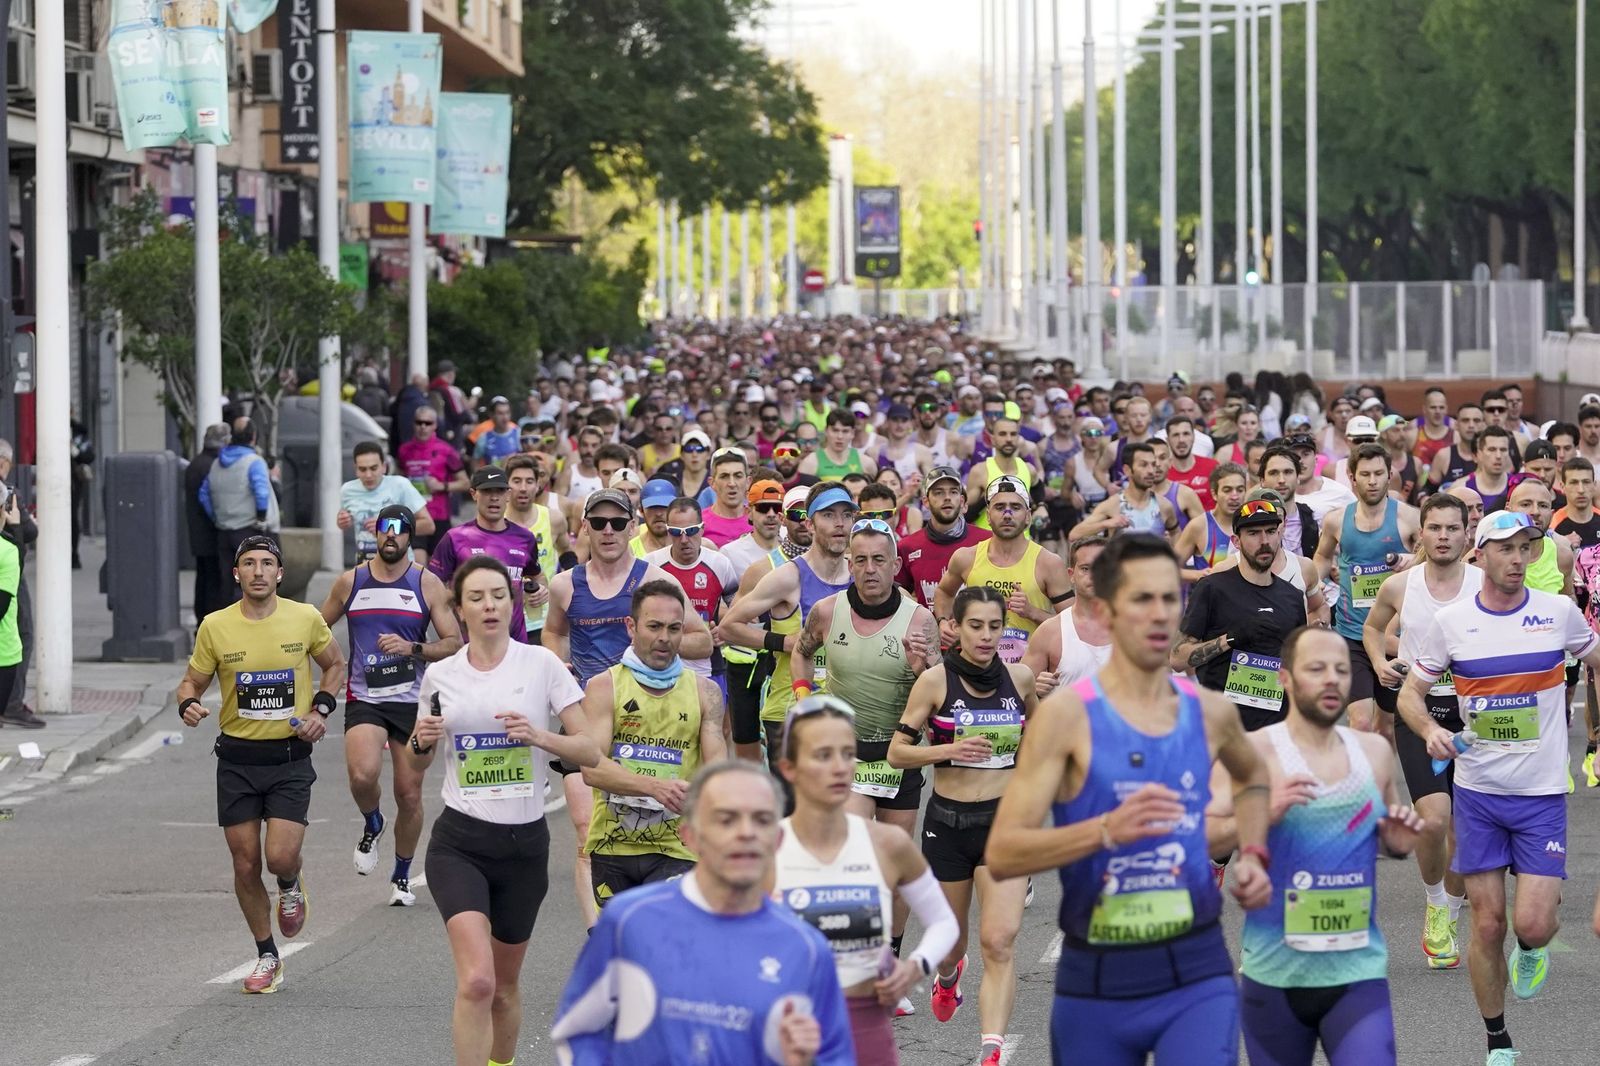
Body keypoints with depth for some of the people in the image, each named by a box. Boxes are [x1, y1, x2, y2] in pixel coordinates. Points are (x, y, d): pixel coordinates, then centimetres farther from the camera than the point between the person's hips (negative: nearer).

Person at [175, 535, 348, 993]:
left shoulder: (305, 618, -4)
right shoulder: (215, 626, -4)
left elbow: (335, 664, 13)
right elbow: (192, 682, 6)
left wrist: (321, 709, -1)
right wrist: (189, 705, -16)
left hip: (290, 757, -1)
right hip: (237, 760, 1)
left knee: (280, 857, -15)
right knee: (246, 865, 3)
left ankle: (291, 886, 23)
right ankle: (267, 957, 21)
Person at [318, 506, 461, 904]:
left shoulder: (428, 584, 1)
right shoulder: (350, 582, 5)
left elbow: (454, 644, -2)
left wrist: (411, 648, -17)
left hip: (413, 700, 0)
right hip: (364, 699, 0)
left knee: (409, 793, 4)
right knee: (362, 775, -26)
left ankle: (402, 877, 23)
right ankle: (372, 827, 8)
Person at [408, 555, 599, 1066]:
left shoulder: (541, 665, -2)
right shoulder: (440, 676, 4)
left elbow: (589, 752, -3)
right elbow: (416, 765, 16)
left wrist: (538, 735, -20)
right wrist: (421, 741, -6)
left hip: (524, 843, 1)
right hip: (458, 844, 0)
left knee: (504, 986, 14)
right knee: (476, 981, -20)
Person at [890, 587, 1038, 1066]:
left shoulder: (1019, 677, 0)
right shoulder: (936, 680, -7)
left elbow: (1038, 727, 23)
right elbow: (897, 752, -7)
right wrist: (948, 749, -21)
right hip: (948, 822, 0)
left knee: (999, 940, -16)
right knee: (950, 938, 17)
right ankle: (949, 973, 55)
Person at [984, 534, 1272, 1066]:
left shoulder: (1210, 712, 6)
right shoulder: (1066, 715, -7)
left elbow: (1252, 776, 32)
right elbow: (1001, 854, -15)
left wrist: (1252, 854, 14)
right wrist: (1107, 830, -27)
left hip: (1196, 972, 2)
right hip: (1095, 982, -1)